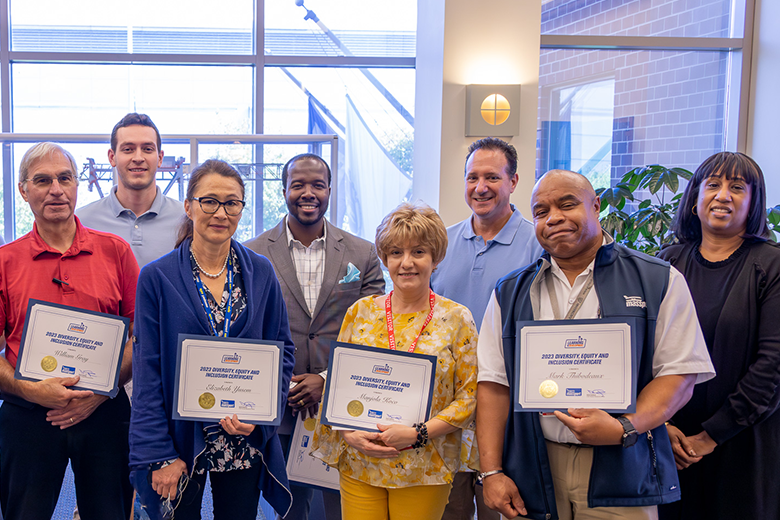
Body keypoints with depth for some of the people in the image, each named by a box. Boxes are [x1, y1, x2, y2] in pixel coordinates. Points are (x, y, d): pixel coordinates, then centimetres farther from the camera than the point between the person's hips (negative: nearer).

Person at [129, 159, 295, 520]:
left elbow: (282, 351, 6)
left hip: (246, 445, 2)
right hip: (179, 444, -2)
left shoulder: (261, 273, 3)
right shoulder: (157, 278, -5)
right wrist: (159, 456, -13)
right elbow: (148, 372, -7)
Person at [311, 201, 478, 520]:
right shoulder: (361, 311, 4)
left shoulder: (457, 319, -3)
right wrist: (349, 433, -7)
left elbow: (469, 396, -4)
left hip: (424, 470, -1)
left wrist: (418, 434, -14)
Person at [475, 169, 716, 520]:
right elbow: (494, 384, 6)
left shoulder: (659, 281, 2)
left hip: (620, 474, -2)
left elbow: (679, 375, -3)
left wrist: (623, 428, -18)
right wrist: (491, 472, -2)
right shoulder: (509, 293, 9)